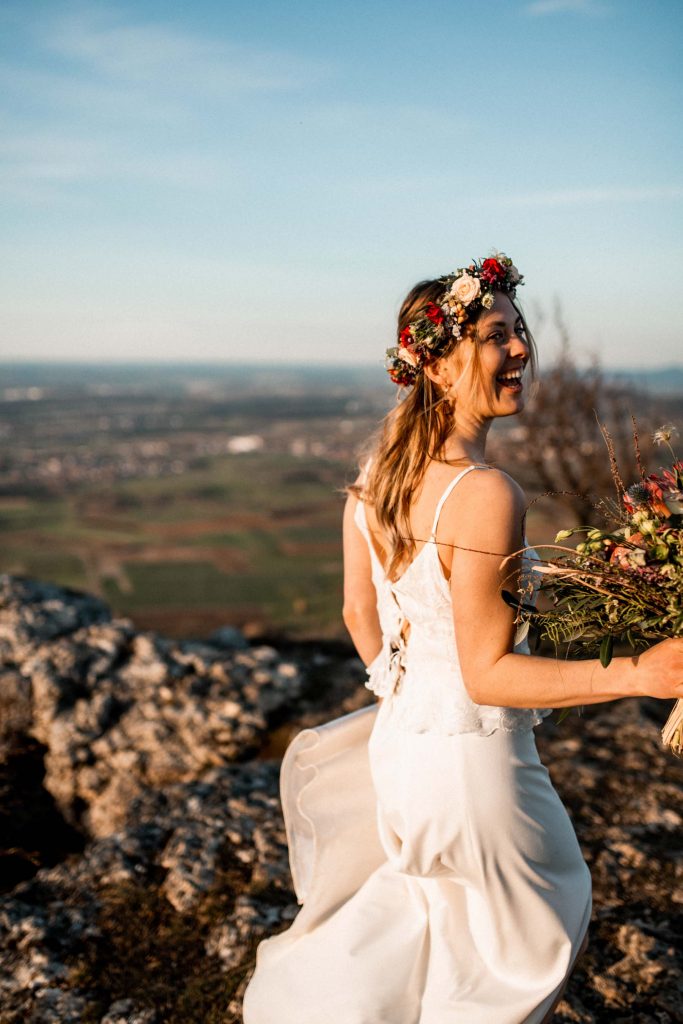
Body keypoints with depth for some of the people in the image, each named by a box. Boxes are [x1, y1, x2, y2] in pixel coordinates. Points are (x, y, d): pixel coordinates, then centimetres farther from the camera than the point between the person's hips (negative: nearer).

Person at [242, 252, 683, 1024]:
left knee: (421, 916, 34)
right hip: (472, 753, -7)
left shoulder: (376, 469, -1)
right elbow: (487, 672, -23)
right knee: (535, 932, 22)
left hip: (395, 736, 8)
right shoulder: (485, 495, -26)